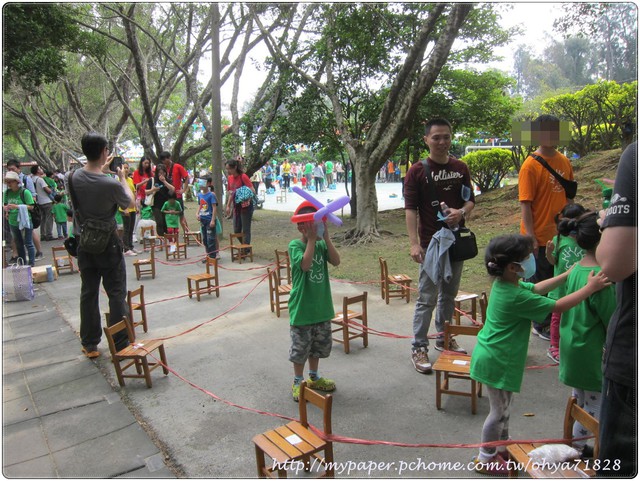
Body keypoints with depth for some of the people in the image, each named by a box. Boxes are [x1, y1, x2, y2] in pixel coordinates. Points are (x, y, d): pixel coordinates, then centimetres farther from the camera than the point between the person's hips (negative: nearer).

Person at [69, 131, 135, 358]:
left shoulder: (74, 177, -8)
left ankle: (90, 344, 23)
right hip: (108, 245, -5)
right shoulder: (111, 184, -23)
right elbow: (131, 203, -4)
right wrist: (122, 178, 6)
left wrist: (102, 169, 21)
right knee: (117, 294, 5)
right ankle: (120, 344, 11)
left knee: (88, 293, 14)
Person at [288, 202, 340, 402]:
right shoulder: (295, 245, -13)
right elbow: (305, 264, -30)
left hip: (322, 307, 6)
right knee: (300, 347, 8)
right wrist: (312, 239, -25)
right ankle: (298, 382, 27)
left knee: (319, 345, 20)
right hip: (301, 308, -5)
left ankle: (314, 377, 39)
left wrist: (326, 237, -16)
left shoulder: (322, 244, 2)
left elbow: (336, 261, -14)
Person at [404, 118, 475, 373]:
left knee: (449, 294, 16)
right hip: (431, 242, -5)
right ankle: (419, 348, 7)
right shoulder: (417, 170, -6)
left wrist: (462, 212, -12)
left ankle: (444, 338, 32)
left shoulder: (460, 168, 7)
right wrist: (414, 243, -17)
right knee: (427, 298, -3)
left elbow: (470, 200, 12)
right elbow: (410, 209, -10)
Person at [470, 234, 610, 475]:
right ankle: (485, 460, 25)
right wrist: (590, 287, -12)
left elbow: (537, 288, 16)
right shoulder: (517, 297, -29)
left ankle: (502, 446, 45)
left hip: (495, 356, 9)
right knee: (499, 410, 8)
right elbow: (558, 306, -21)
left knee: (503, 407, 25)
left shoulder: (504, 284, 0)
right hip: (498, 361, -9)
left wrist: (567, 275, 14)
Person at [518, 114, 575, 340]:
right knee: (539, 283, 8)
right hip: (539, 237, -7)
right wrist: (530, 237, -18)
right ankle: (540, 325, 24)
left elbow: (567, 196, 15)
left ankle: (555, 321, 34)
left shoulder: (564, 161, 6)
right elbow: (525, 204, -16)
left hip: (561, 236, 7)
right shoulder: (531, 166, -14)